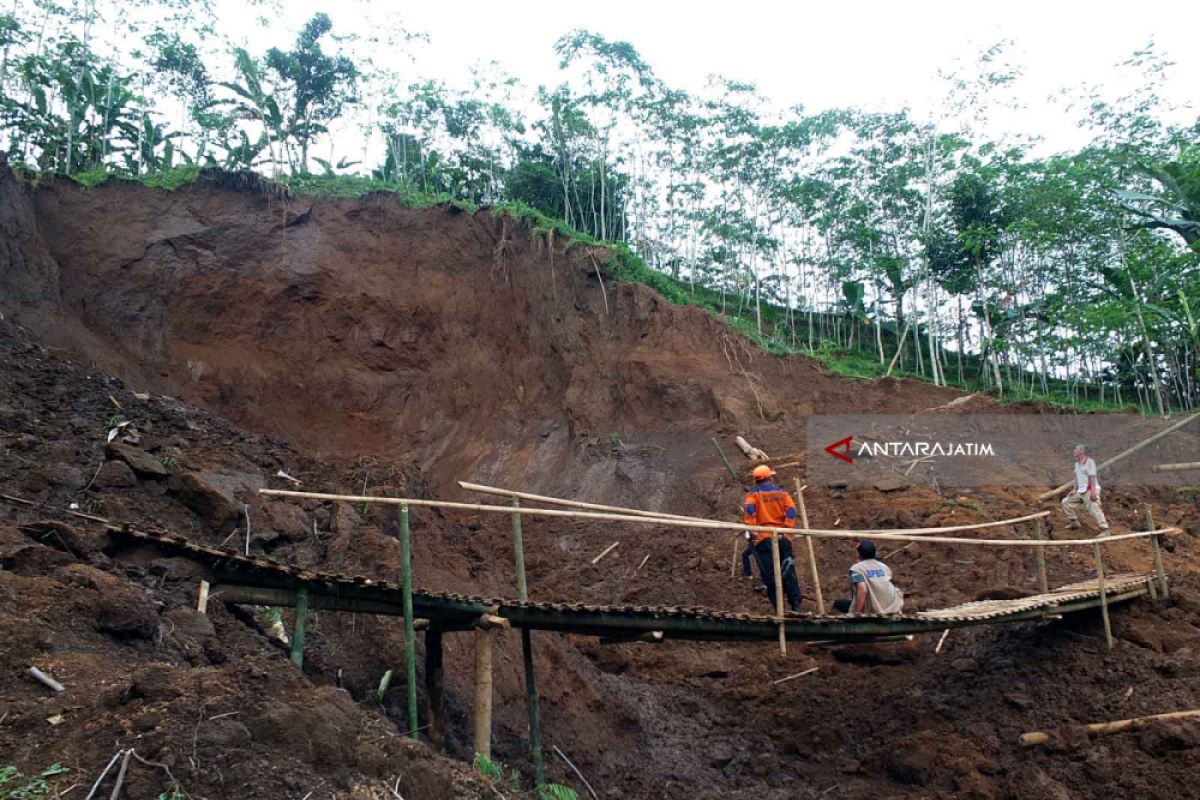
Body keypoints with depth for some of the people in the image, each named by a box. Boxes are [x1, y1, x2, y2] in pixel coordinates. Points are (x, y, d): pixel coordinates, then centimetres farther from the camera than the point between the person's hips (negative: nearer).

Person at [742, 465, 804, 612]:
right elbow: (791, 510, -3)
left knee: (770, 573, 1)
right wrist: (787, 528, -4)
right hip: (783, 537, 2)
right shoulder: (782, 493, 12)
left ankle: (778, 606, -1)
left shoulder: (754, 493, 5)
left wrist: (751, 529, -14)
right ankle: (796, 604, -1)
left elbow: (748, 509, -13)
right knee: (788, 571, 5)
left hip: (763, 537, -2)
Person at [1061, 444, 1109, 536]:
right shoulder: (1077, 463, 13)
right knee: (1066, 502, 11)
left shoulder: (1089, 462, -13)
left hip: (1090, 490, -9)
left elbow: (1092, 477, -18)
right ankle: (1074, 522, 20)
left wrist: (1093, 491, -23)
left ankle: (1105, 530, -15)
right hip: (1080, 491, 9)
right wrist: (1075, 489, 13)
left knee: (1094, 509, -16)